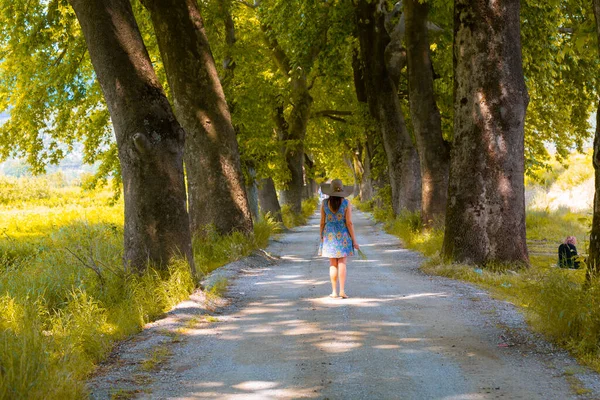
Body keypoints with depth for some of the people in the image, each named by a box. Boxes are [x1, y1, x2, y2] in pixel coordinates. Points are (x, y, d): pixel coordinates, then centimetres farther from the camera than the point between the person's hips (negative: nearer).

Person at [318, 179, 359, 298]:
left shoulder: (325, 203, -3)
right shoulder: (346, 203, -9)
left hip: (329, 235, 2)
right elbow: (349, 223, -10)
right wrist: (354, 240, -4)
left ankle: (334, 291, 5)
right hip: (343, 235, -2)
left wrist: (321, 238, 11)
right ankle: (342, 291, -5)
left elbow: (322, 222, 1)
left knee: (333, 264, 7)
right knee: (342, 263, 1)